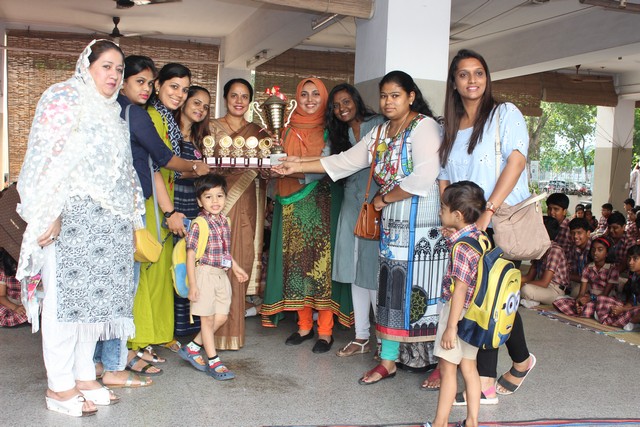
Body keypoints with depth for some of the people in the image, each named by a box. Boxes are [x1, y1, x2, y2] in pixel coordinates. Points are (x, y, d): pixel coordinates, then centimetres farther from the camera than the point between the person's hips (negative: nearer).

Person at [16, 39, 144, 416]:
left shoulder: (113, 114, 20)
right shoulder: (64, 97, -2)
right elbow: (47, 155, -11)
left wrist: (130, 221, 19)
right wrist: (50, 213, -19)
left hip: (108, 220, 7)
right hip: (70, 215, -7)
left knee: (96, 294, 8)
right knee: (66, 295, -4)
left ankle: (84, 375, 18)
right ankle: (59, 385, 4)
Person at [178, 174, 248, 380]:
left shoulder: (225, 221, 8)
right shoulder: (199, 224, -14)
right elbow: (190, 255, -14)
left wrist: (236, 268, 26)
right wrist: (192, 284, -16)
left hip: (221, 275, 7)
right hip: (205, 274, -7)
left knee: (221, 317, 9)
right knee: (208, 319, 3)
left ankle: (192, 348, 24)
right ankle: (214, 363, 12)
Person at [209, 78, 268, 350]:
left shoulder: (257, 132, 15)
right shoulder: (213, 128, 8)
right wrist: (224, 161, -16)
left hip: (247, 203, 2)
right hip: (219, 199, -2)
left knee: (242, 260, 1)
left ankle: (234, 328, 12)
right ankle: (217, 329, 3)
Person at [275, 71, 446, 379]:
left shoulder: (425, 127, -10)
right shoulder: (379, 133, 15)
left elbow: (424, 177, -21)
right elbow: (345, 161, 14)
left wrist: (385, 198, -9)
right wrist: (298, 166, 8)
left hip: (425, 224, -7)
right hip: (393, 221, 8)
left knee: (424, 289, -3)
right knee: (393, 289, 9)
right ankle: (388, 361, 18)